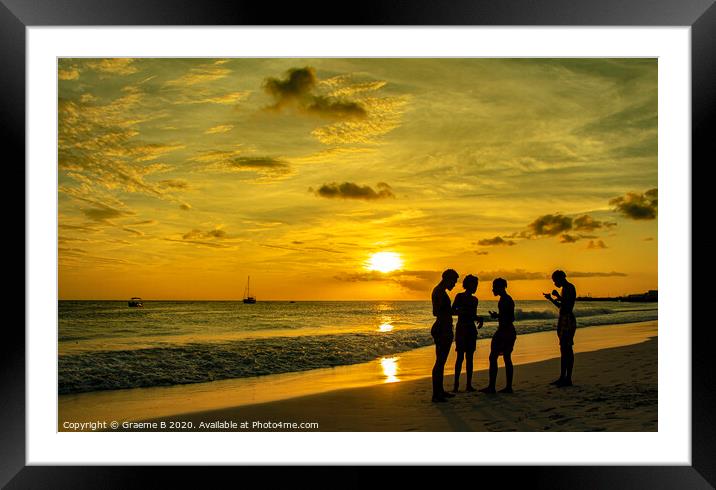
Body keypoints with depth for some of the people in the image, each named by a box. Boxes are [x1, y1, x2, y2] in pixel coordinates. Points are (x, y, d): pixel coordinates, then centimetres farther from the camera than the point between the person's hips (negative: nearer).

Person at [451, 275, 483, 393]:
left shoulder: (474, 299, 14)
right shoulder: (459, 296, -3)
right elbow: (453, 311, -11)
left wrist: (480, 319, 1)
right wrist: (461, 311, -28)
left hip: (471, 329, 6)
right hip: (461, 328, -6)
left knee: (469, 357, 4)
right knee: (460, 357, -9)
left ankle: (469, 385, 7)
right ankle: (456, 384, -6)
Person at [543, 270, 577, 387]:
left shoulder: (570, 288, -11)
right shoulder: (564, 289, 19)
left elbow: (568, 304, -21)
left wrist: (558, 296, -20)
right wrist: (551, 298, 19)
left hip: (568, 321, -10)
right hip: (563, 320, 10)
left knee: (566, 350, -10)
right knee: (565, 349, 11)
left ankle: (567, 379, -9)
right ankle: (563, 378, 16)